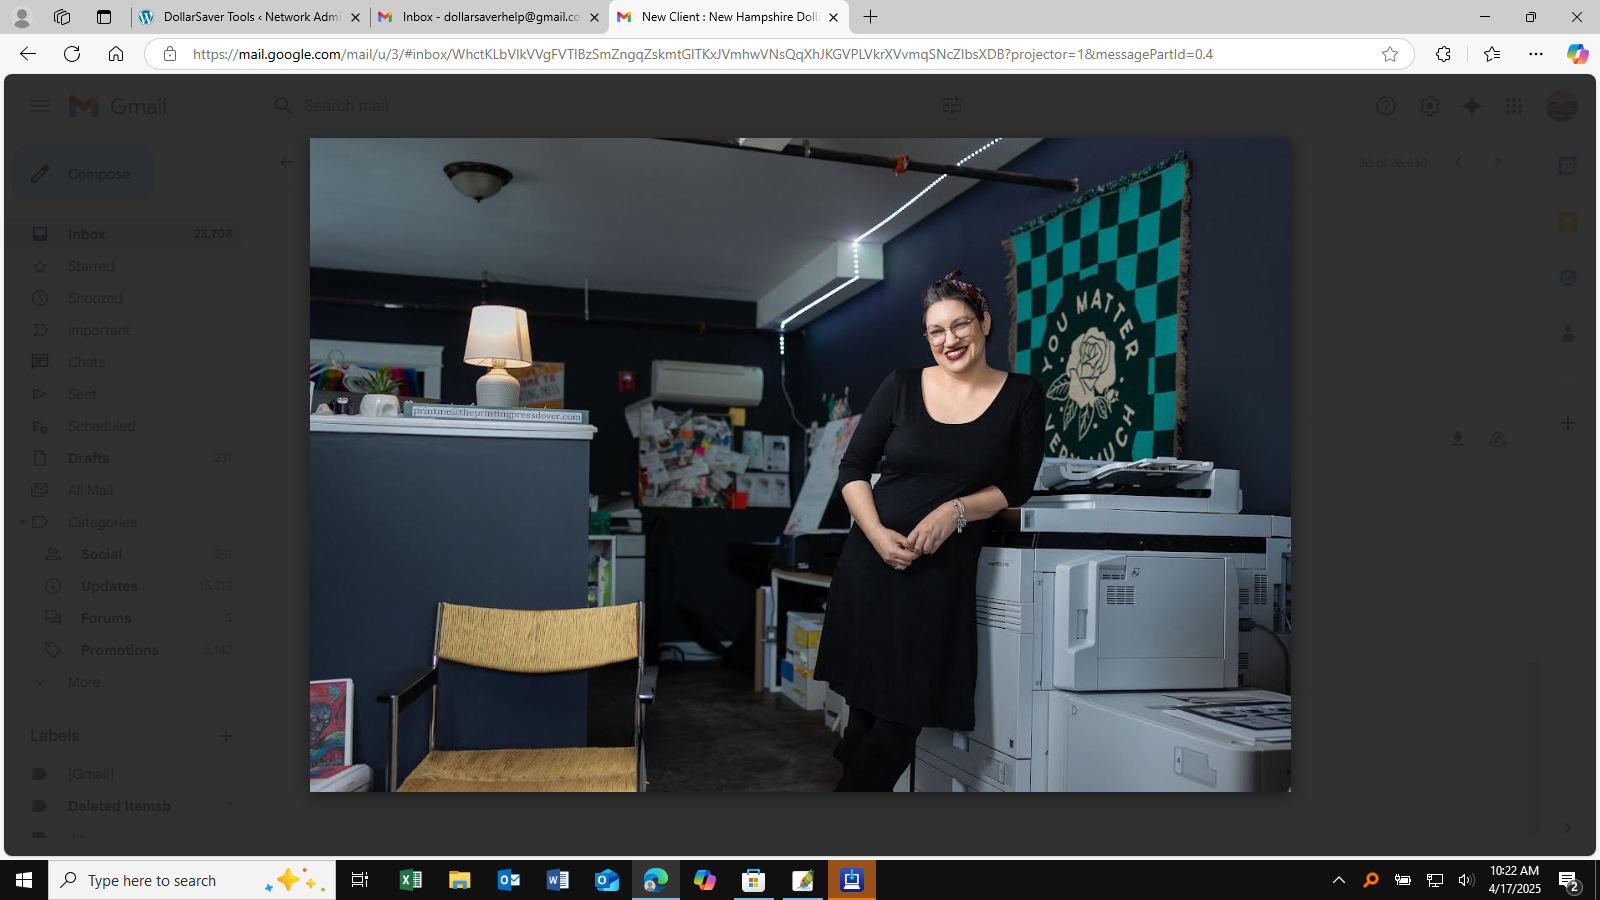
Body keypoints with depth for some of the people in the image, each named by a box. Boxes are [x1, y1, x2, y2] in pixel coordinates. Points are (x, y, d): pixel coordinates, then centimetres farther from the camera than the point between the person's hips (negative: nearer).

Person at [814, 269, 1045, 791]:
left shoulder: (1021, 397, 1)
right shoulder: (901, 386, 3)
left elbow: (1017, 487, 2)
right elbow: (853, 469, 4)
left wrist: (955, 511, -15)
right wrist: (877, 533, -12)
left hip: (943, 570, -1)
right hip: (872, 560, 1)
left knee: (902, 718, 2)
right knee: (864, 705, 6)